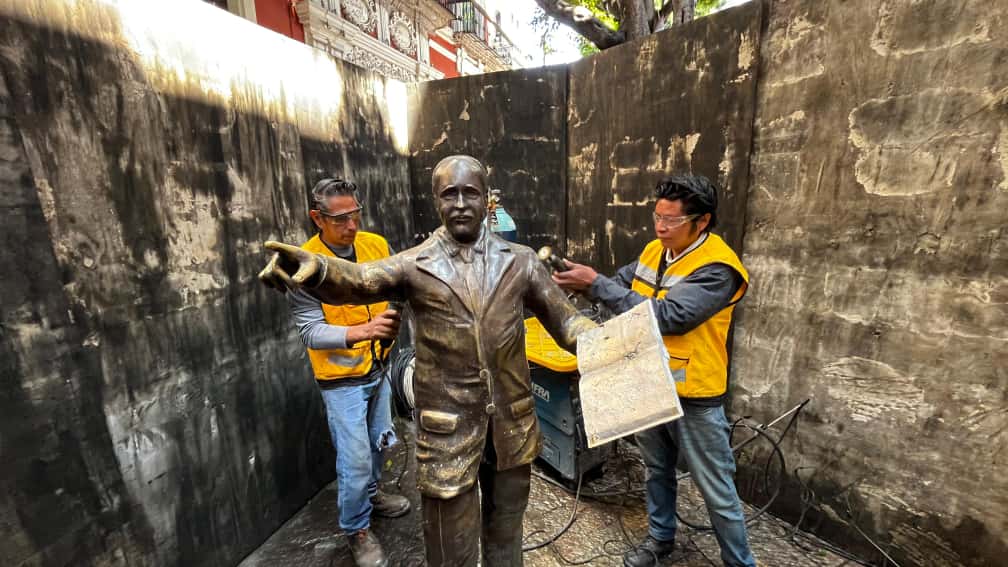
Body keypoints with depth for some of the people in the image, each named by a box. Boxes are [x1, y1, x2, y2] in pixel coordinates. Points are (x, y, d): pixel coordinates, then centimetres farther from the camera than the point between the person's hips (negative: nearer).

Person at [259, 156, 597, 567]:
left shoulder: (519, 261, -1)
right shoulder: (414, 266, -8)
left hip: (512, 424, 3)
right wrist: (316, 268, -47)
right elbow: (358, 280, -26)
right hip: (448, 430, -2)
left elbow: (565, 319, 2)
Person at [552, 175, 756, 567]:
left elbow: (666, 316, -32)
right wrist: (580, 283, -15)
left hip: (693, 397, -6)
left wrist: (595, 283, -31)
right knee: (657, 470, 25)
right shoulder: (655, 251, 1)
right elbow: (621, 285, 6)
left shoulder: (717, 269, -23)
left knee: (716, 491, 13)